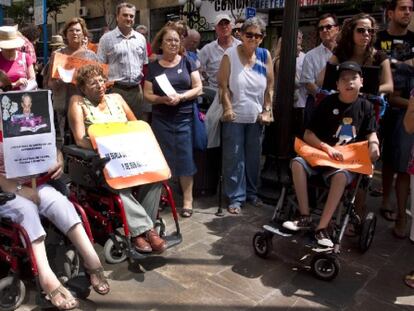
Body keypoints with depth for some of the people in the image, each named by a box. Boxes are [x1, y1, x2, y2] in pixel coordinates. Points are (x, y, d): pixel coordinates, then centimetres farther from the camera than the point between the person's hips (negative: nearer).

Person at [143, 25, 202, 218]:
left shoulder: (187, 62, 6)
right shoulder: (153, 67, 8)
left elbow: (198, 88, 1)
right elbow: (147, 94, 5)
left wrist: (181, 97, -15)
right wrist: (162, 99, -15)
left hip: (185, 117, -1)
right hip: (161, 120, 1)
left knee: (185, 157, -2)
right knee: (163, 158, 4)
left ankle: (187, 199, 7)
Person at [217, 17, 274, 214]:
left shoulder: (265, 56, 2)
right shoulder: (230, 55, -7)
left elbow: (270, 86, 4)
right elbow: (223, 85, -8)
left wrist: (267, 110, 1)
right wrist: (227, 108, -15)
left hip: (256, 116, 3)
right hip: (235, 116, -3)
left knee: (254, 157, 13)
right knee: (234, 158, 0)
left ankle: (251, 192, 29)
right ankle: (235, 197, 10)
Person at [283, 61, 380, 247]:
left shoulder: (366, 107, 7)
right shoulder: (328, 103, 2)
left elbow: (371, 132, 10)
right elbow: (308, 135, -1)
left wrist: (374, 143, -15)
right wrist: (327, 148, -17)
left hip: (348, 159, -1)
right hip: (320, 153, 1)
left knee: (341, 176, -35)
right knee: (297, 163, -28)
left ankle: (322, 227, -27)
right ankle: (305, 217, -22)